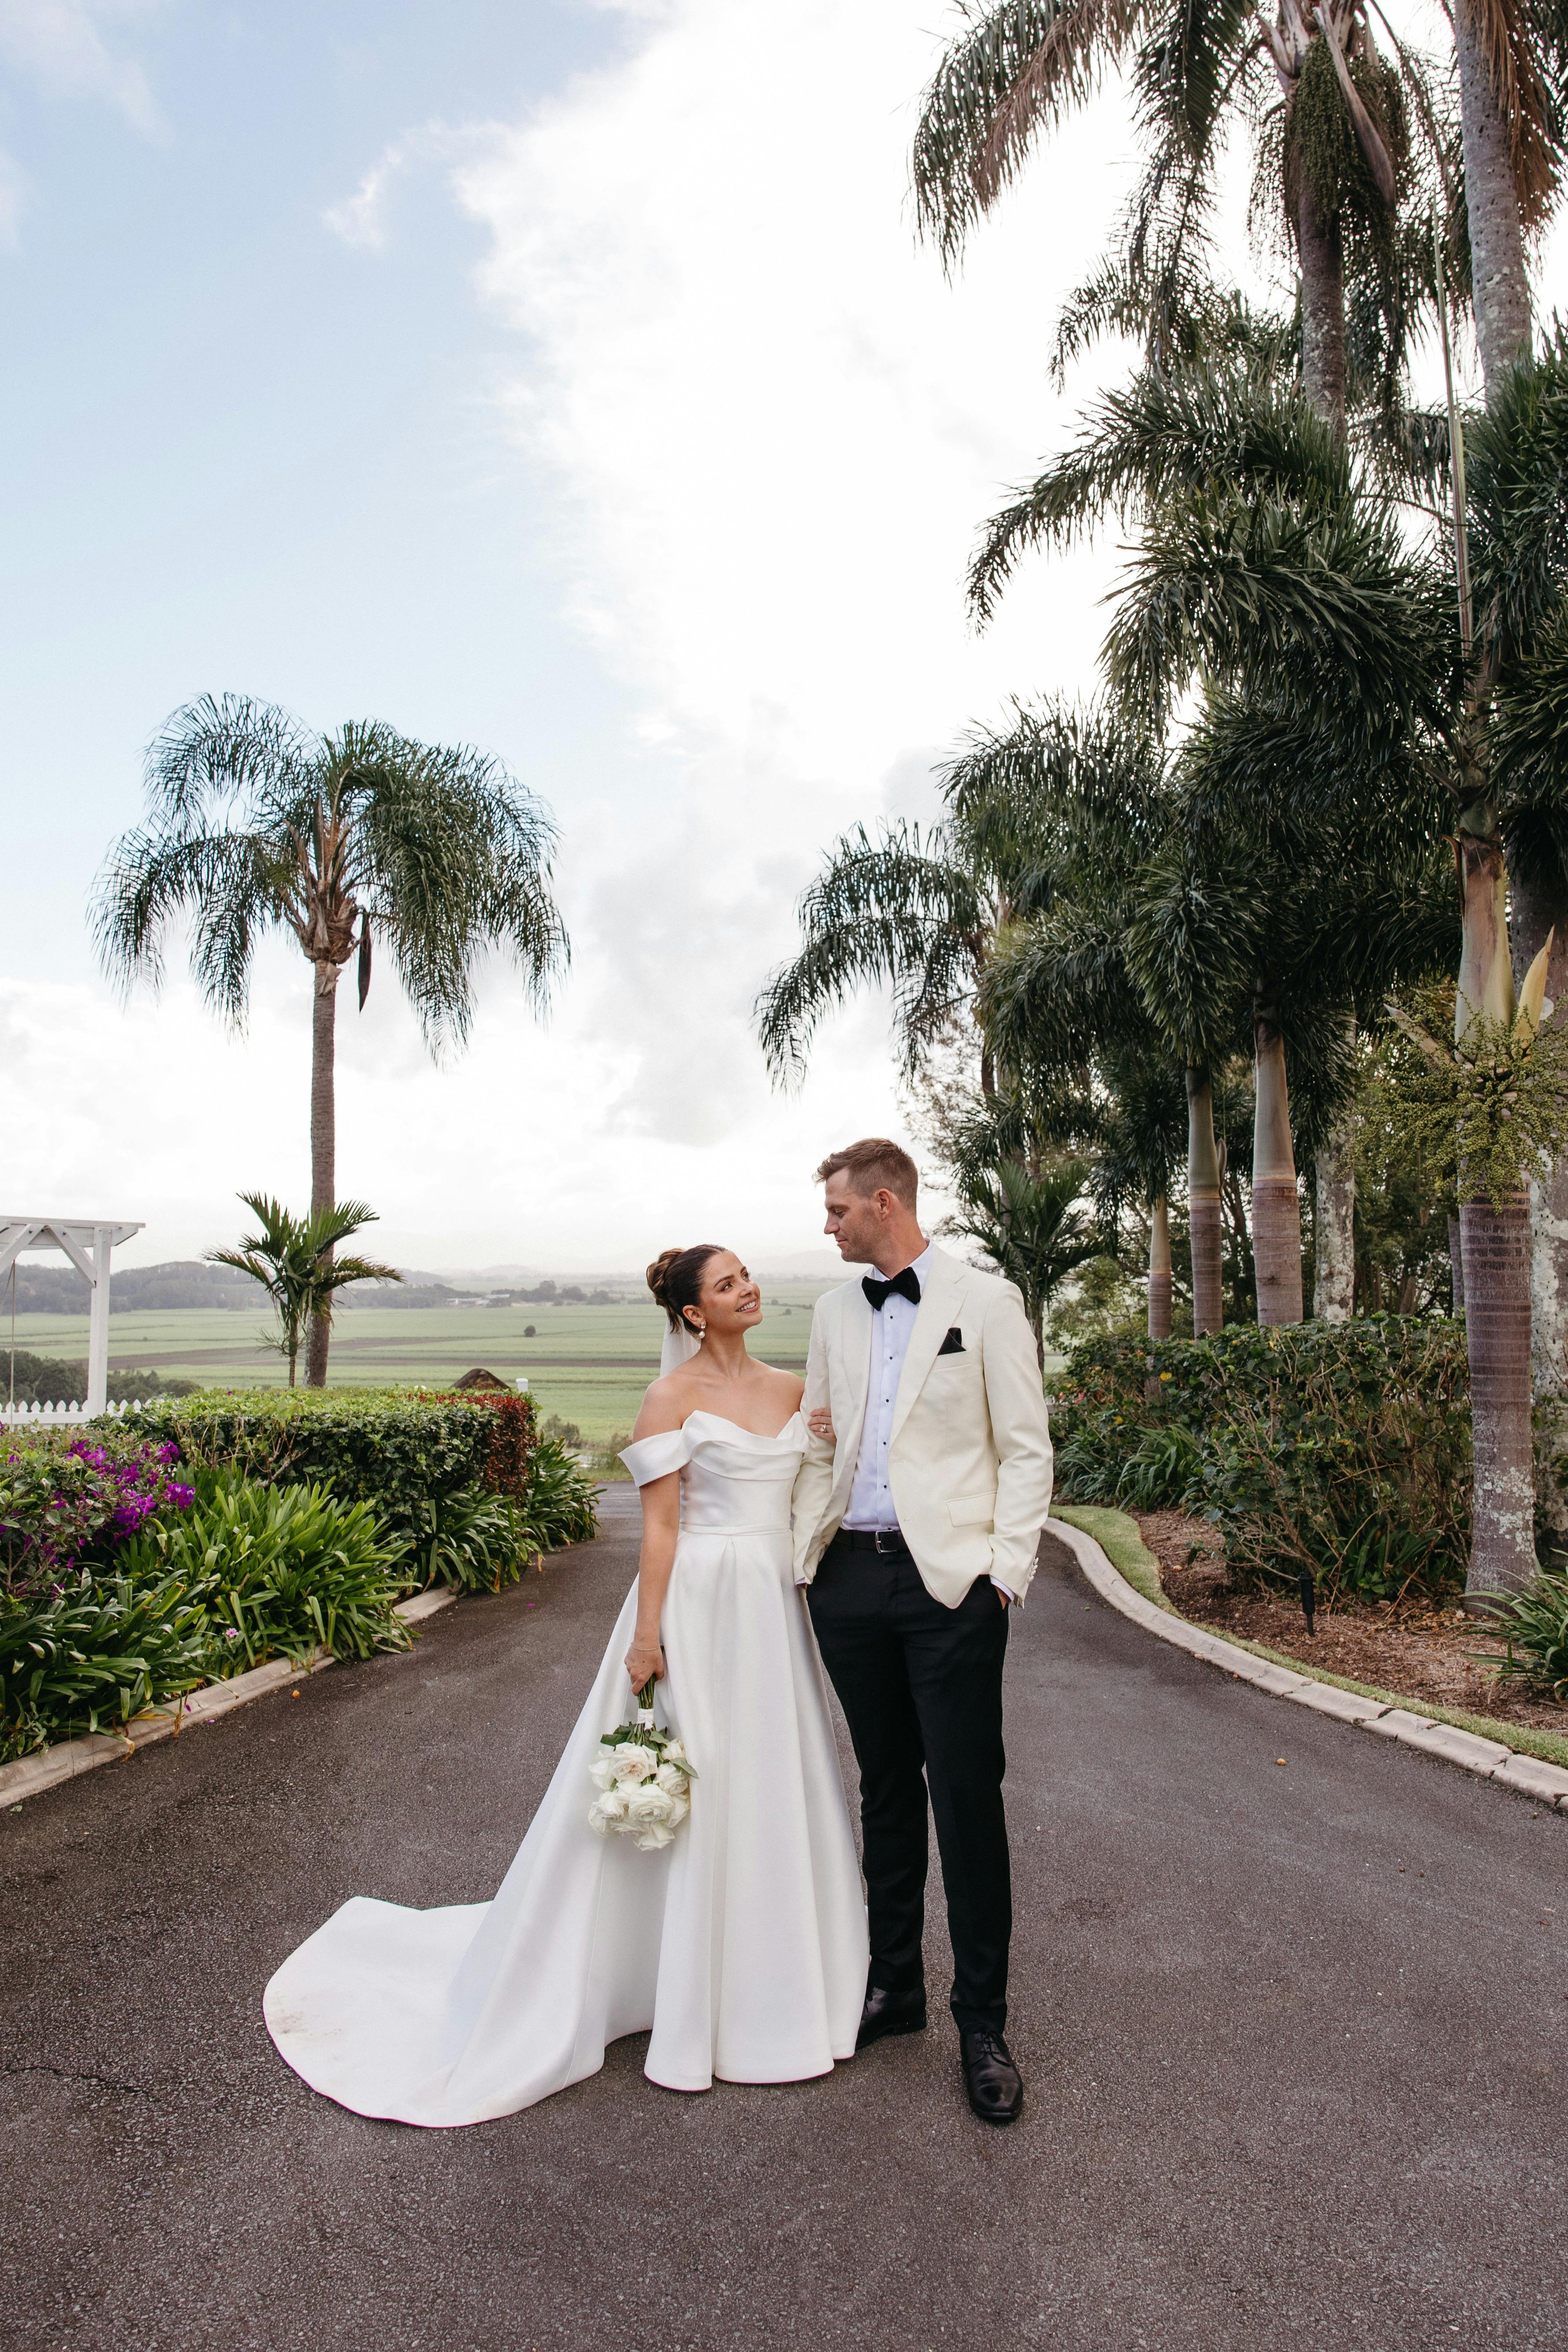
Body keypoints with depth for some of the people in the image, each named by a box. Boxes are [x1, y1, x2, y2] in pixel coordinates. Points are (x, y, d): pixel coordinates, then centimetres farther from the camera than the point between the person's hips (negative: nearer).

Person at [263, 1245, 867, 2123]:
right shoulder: (673, 1397, -8)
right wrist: (647, 1636, -13)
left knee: (775, 1792, 13)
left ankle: (766, 1986, 33)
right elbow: (660, 1523, -10)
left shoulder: (792, 1390, 8)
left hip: (776, 1609, 6)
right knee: (680, 1795, 4)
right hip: (698, 1607, -6)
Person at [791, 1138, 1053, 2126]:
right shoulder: (835, 1313, 12)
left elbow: (1027, 1448, -4)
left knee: (967, 1796, 1)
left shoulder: (984, 1300, -3)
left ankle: (983, 2022, 17)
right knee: (886, 1790, 16)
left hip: (949, 1578, -5)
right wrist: (808, 1550, 6)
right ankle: (894, 1985, 31)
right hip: (851, 1576, 5)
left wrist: (1006, 1569, -11)